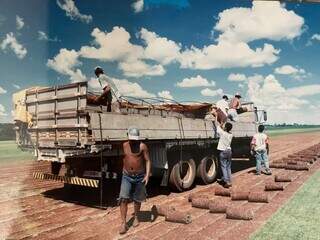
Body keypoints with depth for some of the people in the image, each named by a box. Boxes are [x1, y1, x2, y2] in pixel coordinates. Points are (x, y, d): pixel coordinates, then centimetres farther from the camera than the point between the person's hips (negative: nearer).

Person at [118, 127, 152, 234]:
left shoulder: (142, 146, -12)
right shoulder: (124, 145, 0)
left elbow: (148, 161, -10)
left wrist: (147, 175, -19)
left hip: (139, 177, -2)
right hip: (127, 176, 2)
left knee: (137, 199, 13)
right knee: (123, 199, -9)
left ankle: (136, 217, 36)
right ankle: (123, 223, -2)